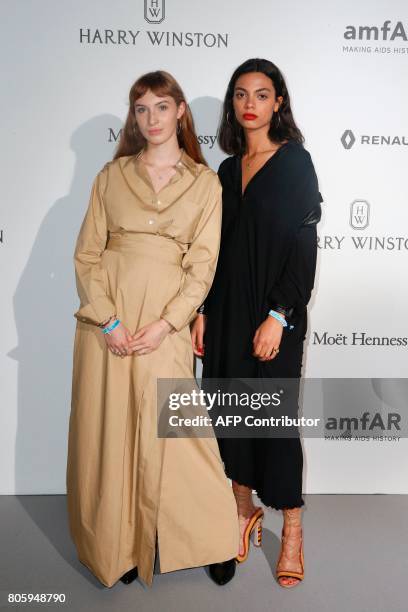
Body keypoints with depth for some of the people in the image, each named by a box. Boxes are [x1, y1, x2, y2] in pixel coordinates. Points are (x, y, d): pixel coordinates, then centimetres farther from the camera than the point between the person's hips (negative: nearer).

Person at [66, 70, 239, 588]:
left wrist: (165, 323, -11)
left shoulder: (205, 183, 5)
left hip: (165, 320, -1)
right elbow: (87, 253, 3)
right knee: (109, 428, 7)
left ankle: (214, 540, 23)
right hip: (108, 316, 2)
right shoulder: (112, 175, 7)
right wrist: (108, 320, -9)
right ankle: (117, 546, 27)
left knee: (170, 430, 0)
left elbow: (202, 265, 0)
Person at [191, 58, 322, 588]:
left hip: (275, 312, -5)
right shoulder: (227, 170, 12)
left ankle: (292, 528, 19)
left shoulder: (295, 162, -4)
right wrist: (203, 312, 5)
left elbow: (304, 247, -10)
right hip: (227, 310, 5)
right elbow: (216, 248, 11)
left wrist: (278, 316, -16)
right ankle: (244, 510, 28)